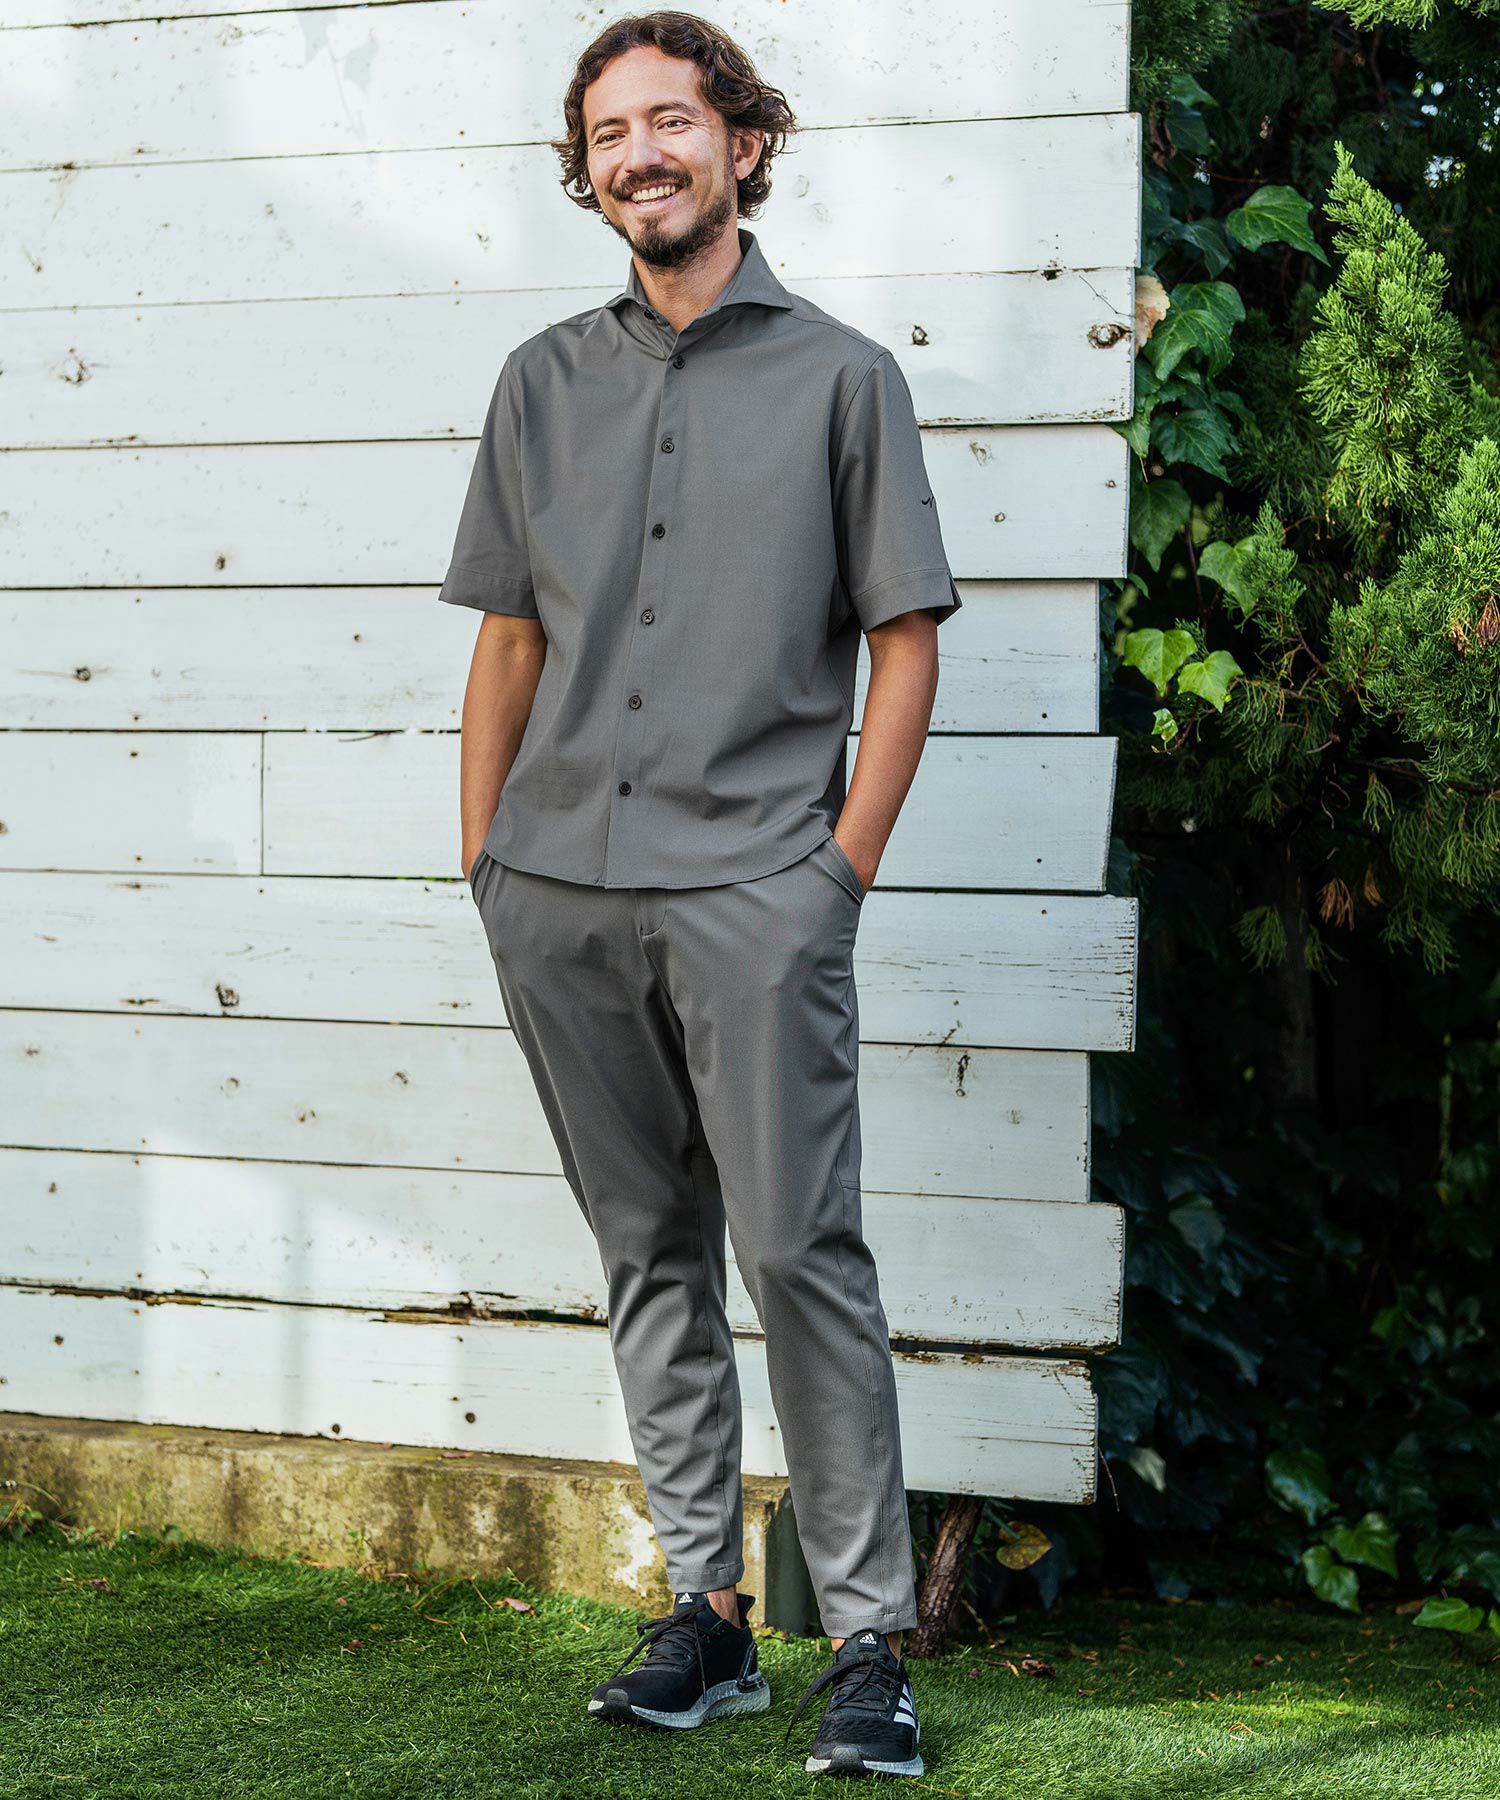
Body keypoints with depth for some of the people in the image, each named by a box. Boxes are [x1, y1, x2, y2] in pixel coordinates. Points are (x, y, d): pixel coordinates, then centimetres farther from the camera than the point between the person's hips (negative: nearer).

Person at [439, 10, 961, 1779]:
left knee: (799, 1249, -8)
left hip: (752, 885, -4)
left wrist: (844, 865, -5)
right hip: (558, 891, 4)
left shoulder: (839, 374, 6)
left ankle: (866, 1640, -2)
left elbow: (904, 639, 3)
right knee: (649, 1252, 8)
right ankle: (705, 1613, 16)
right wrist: (484, 853, 10)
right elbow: (510, 637, 18)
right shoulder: (545, 381, 16)